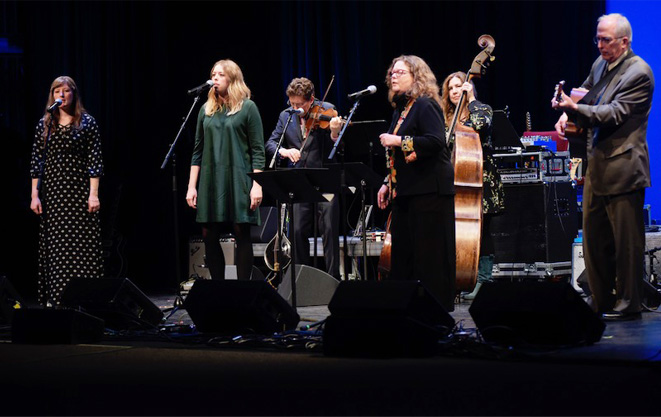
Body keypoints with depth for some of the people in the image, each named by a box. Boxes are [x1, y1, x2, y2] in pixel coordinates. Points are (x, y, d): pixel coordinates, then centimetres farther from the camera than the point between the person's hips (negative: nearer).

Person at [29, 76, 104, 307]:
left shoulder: (87, 122, 1)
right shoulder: (44, 124, 9)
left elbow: (95, 160, -2)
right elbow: (36, 160, 8)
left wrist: (94, 194, -9)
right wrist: (34, 195, 2)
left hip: (79, 189, -2)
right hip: (52, 190, 3)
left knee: (83, 244, -4)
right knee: (55, 245, 2)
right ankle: (54, 298, 7)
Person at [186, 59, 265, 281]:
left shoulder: (247, 108, 0)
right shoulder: (207, 110, 12)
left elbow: (257, 150, -3)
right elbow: (198, 150, 13)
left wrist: (257, 184, -11)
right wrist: (192, 186, 7)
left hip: (238, 179, -4)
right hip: (211, 181, 4)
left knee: (241, 234, -2)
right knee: (209, 236, 2)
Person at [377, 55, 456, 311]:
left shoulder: (425, 105, -9)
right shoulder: (400, 110, 19)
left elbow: (436, 141, -23)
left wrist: (399, 141, -20)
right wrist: (389, 183, 20)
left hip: (429, 189, -10)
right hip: (406, 191, 10)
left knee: (429, 251, -7)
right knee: (403, 250, 10)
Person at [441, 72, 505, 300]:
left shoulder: (481, 109, 3)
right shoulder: (446, 118, 17)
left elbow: (482, 124, -20)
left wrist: (471, 99, -11)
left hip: (480, 180, -5)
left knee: (480, 231, -6)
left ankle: (483, 281, -3)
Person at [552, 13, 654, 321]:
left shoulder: (638, 73, -13)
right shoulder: (600, 64, 12)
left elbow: (614, 113, -21)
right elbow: (586, 94, 26)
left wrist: (574, 108, -30)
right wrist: (568, 114, 5)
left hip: (623, 169, -9)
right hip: (596, 167, 9)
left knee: (626, 241, -3)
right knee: (593, 236, 13)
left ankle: (628, 304, 6)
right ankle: (601, 302, 23)